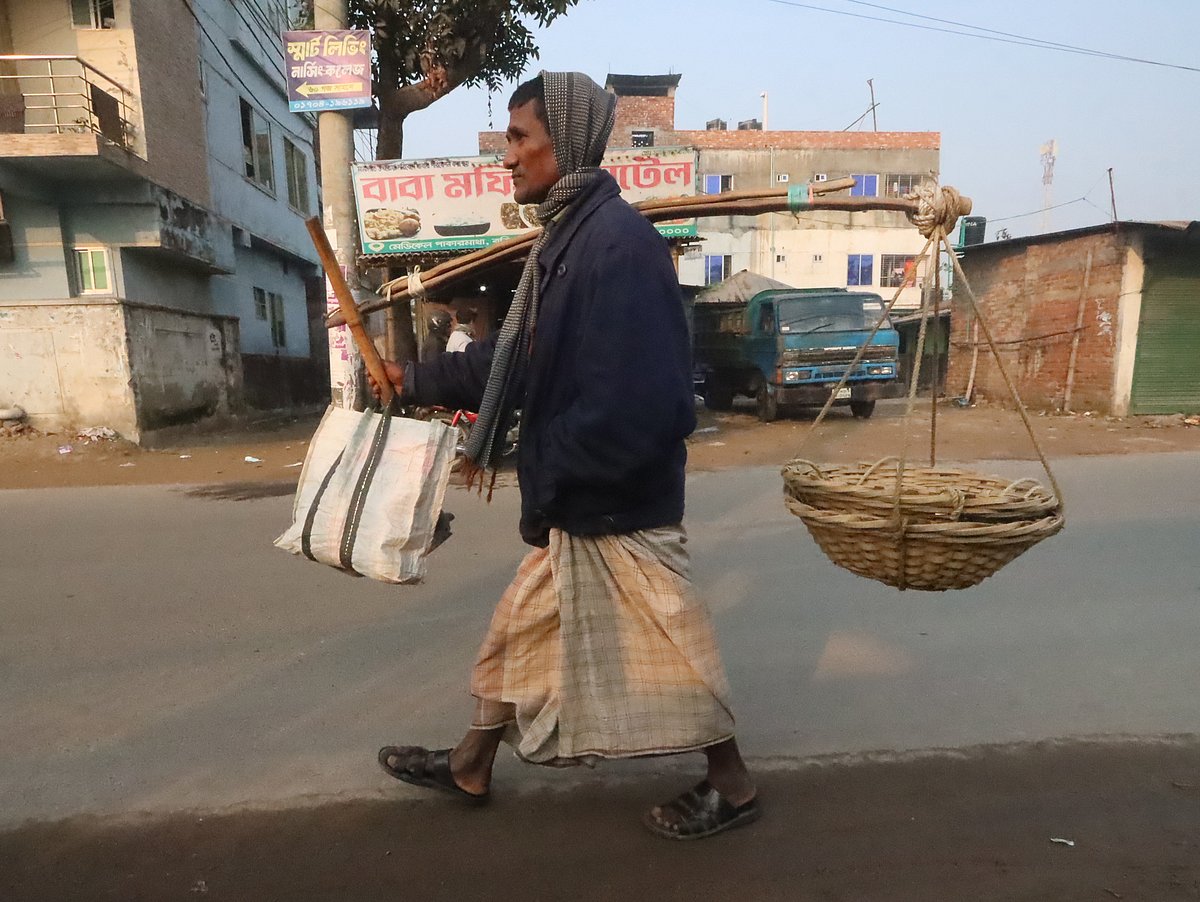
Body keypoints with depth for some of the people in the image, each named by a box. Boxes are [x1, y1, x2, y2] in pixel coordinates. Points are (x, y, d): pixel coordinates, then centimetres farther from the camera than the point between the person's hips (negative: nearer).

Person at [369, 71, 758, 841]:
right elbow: (518, 358, 18)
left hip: (619, 506, -10)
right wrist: (419, 380, 23)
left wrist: (549, 488, -16)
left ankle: (732, 787, 32)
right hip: (582, 501, 10)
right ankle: (471, 767, 41)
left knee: (660, 645, 7)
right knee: (524, 624, 20)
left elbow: (633, 405, -27)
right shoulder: (570, 235, 10)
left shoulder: (619, 240, -21)